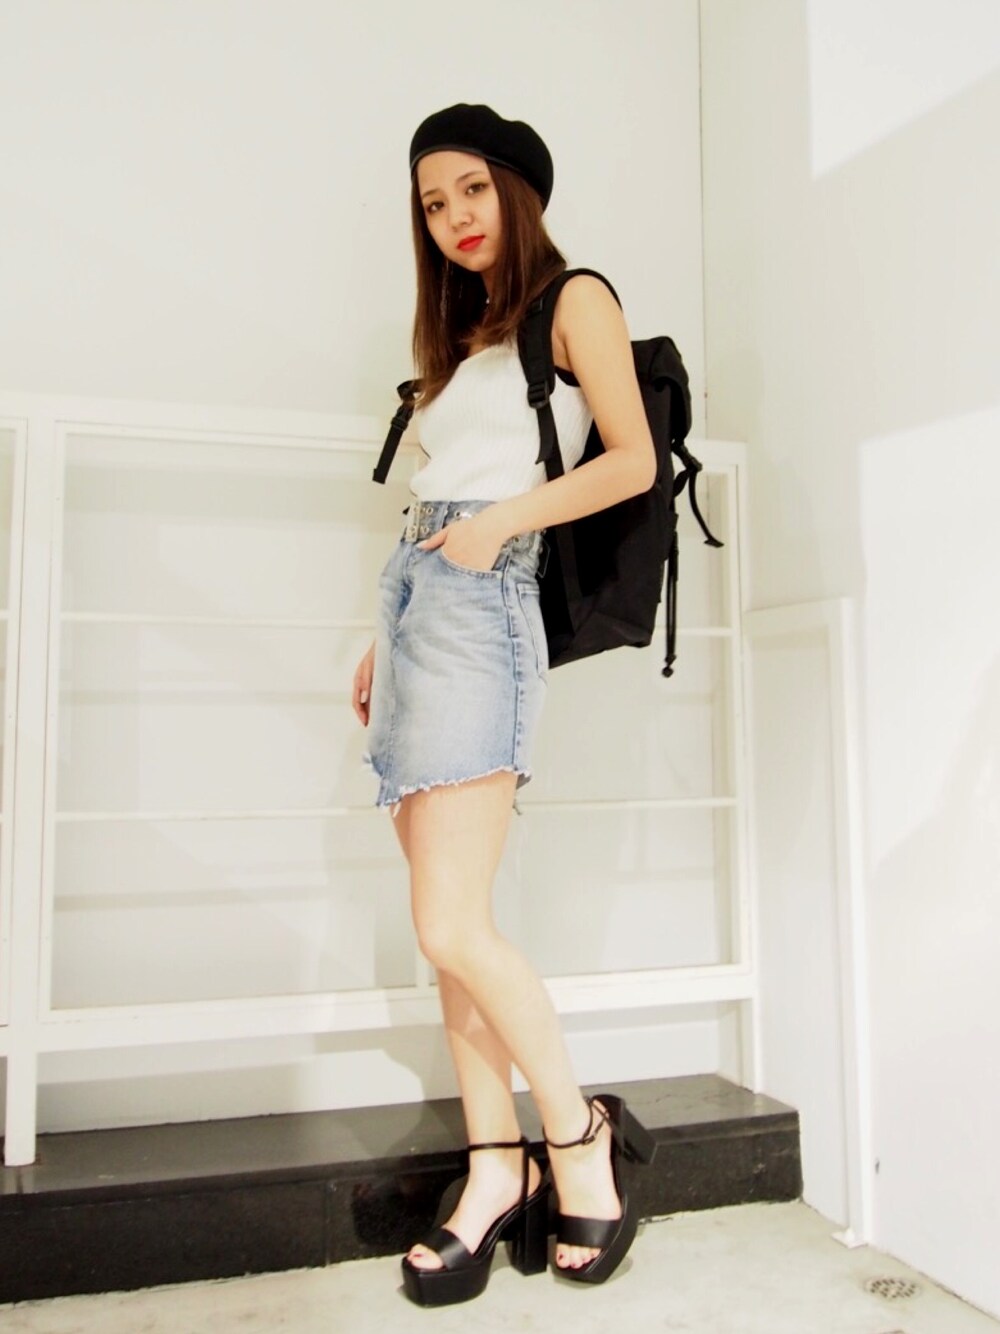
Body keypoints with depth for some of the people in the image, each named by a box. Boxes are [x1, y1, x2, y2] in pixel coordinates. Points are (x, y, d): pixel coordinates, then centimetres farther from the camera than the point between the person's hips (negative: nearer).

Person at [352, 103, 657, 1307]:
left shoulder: (573, 300, 6)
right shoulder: (461, 333, 26)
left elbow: (633, 460, -5)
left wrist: (504, 520, -14)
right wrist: (382, 641, 17)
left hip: (478, 603, -8)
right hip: (415, 595, 8)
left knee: (451, 927, -13)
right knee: (447, 924, 4)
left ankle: (581, 1136, 7)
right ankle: (499, 1169, 13)